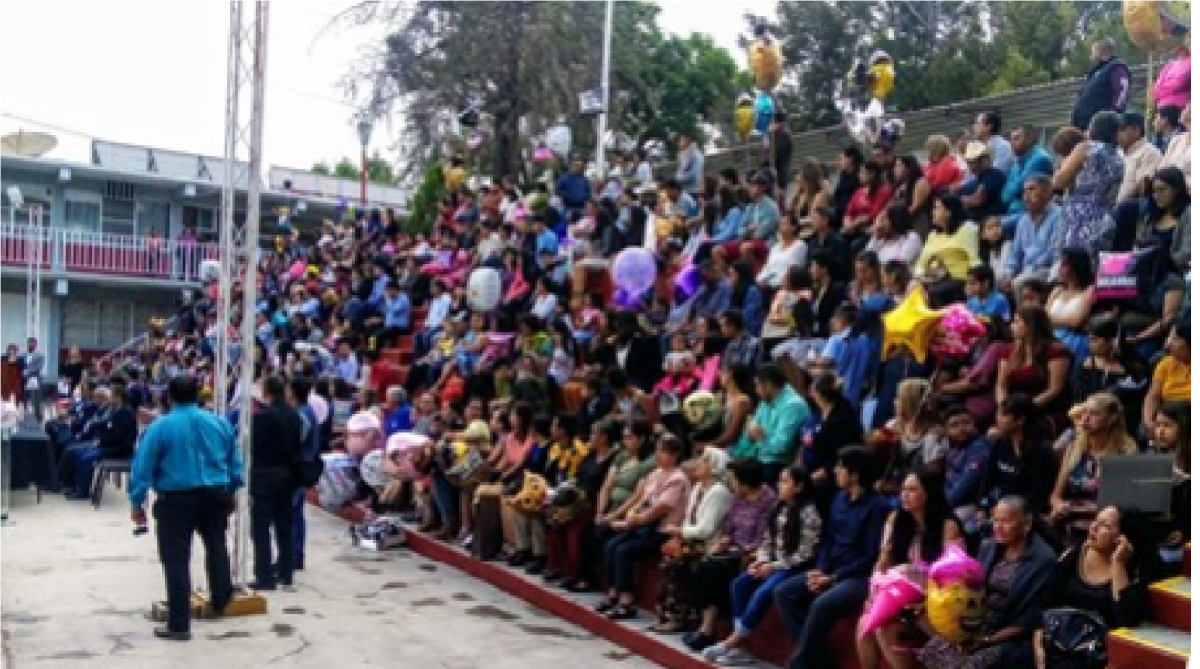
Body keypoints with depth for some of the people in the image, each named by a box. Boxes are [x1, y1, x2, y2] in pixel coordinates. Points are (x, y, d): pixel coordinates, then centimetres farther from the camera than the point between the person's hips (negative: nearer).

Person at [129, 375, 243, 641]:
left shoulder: (160, 427, -9)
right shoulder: (219, 423, 3)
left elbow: (142, 467, -9)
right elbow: (235, 461, 11)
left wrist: (137, 503, -1)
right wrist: (231, 491, 24)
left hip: (176, 499, -4)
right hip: (215, 495, 4)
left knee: (176, 560, 1)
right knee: (216, 546, 26)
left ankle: (179, 625, 2)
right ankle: (220, 600, 42)